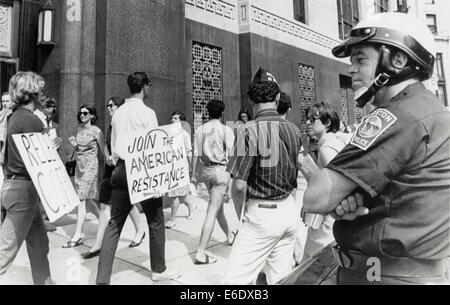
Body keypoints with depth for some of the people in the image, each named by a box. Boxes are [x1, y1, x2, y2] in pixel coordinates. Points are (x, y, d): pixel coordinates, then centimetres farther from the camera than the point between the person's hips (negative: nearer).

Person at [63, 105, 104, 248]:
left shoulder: (96, 131, -8)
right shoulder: (79, 129, 12)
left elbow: (104, 151, -5)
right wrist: (74, 144, -1)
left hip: (90, 167, -7)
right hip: (79, 166, 7)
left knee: (82, 200, -8)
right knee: (87, 200, 13)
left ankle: (77, 236, -2)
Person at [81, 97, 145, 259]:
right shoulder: (111, 126, 15)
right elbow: (106, 147, 17)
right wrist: (107, 157, -4)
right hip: (110, 168, 7)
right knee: (105, 205, 4)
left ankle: (140, 231, 31)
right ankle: (98, 245, 11)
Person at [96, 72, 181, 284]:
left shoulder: (118, 113, 12)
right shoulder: (147, 113, -9)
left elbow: (113, 145, 16)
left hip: (120, 169, 7)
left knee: (114, 223, 8)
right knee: (156, 221, 9)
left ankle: (102, 278, 10)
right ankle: (158, 270, 23)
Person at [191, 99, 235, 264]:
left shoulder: (199, 130, 5)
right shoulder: (226, 130, -6)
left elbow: (196, 154, 4)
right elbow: (230, 154, -6)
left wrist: (193, 174, 9)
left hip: (206, 170, 6)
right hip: (220, 170, -5)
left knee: (218, 206, 22)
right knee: (212, 212, -4)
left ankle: (229, 235, 43)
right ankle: (200, 253, -4)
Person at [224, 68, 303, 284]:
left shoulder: (252, 130, -16)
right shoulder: (293, 129, 2)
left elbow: (239, 185, -18)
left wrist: (240, 214, -3)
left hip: (262, 214, -7)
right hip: (290, 210, 7)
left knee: (237, 279, 4)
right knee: (281, 277, 19)